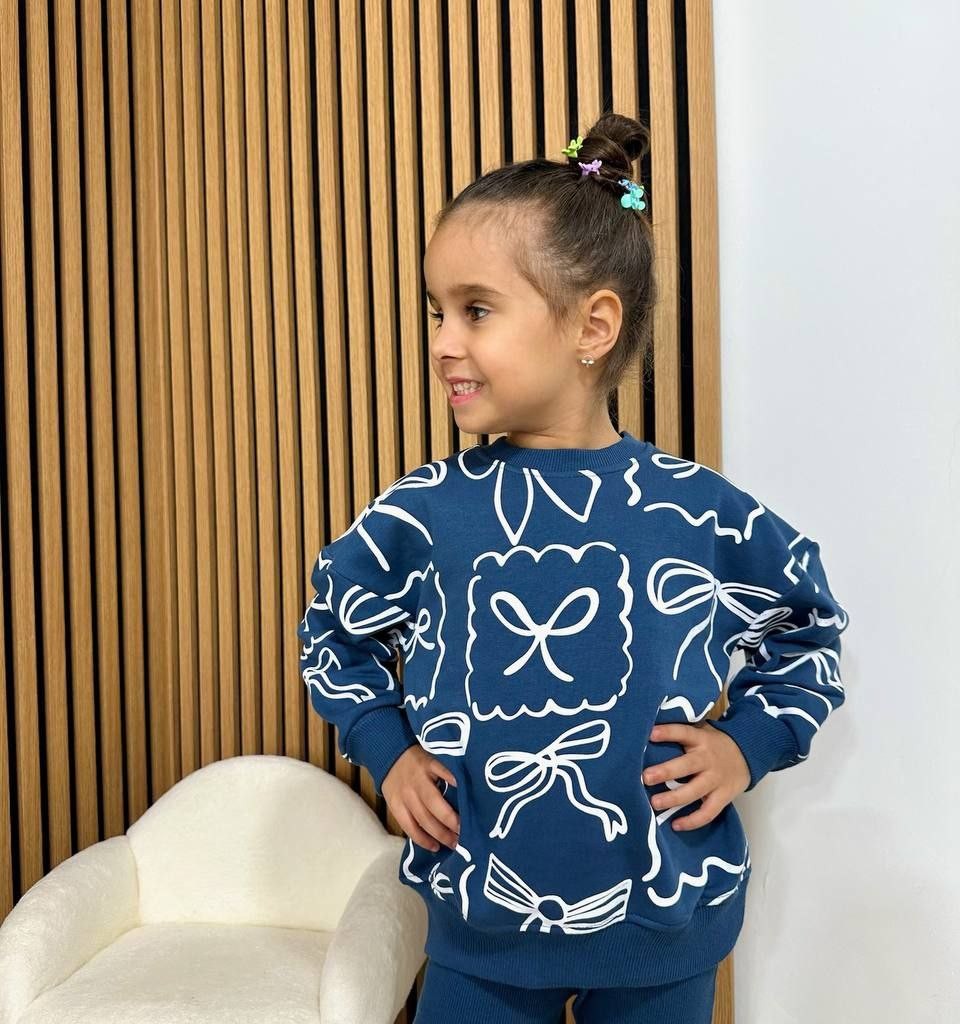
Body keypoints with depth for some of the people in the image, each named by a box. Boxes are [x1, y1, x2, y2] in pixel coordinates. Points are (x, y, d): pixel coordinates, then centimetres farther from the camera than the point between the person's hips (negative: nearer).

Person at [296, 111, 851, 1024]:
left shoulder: (706, 516, -11)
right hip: (479, 926, 0)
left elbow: (809, 631, 8)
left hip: (666, 933, 0)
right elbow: (335, 637, 9)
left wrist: (750, 741, -6)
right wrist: (389, 750, -4)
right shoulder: (419, 514, -10)